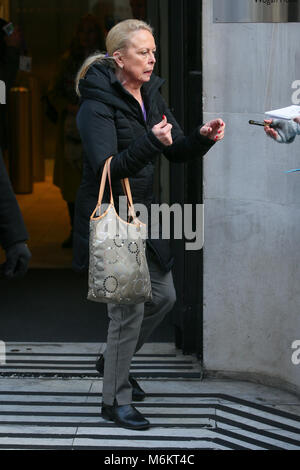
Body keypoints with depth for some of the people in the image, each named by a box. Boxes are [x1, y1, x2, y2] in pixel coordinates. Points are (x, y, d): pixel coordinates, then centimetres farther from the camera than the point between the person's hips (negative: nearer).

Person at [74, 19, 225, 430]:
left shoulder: (150, 96, 7)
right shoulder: (98, 103, -17)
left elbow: (177, 152, 10)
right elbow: (106, 167, -26)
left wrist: (202, 138, -11)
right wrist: (150, 142, -38)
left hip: (142, 214, 8)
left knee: (164, 296, 15)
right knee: (130, 309, -6)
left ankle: (113, 360, 36)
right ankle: (115, 400, 10)